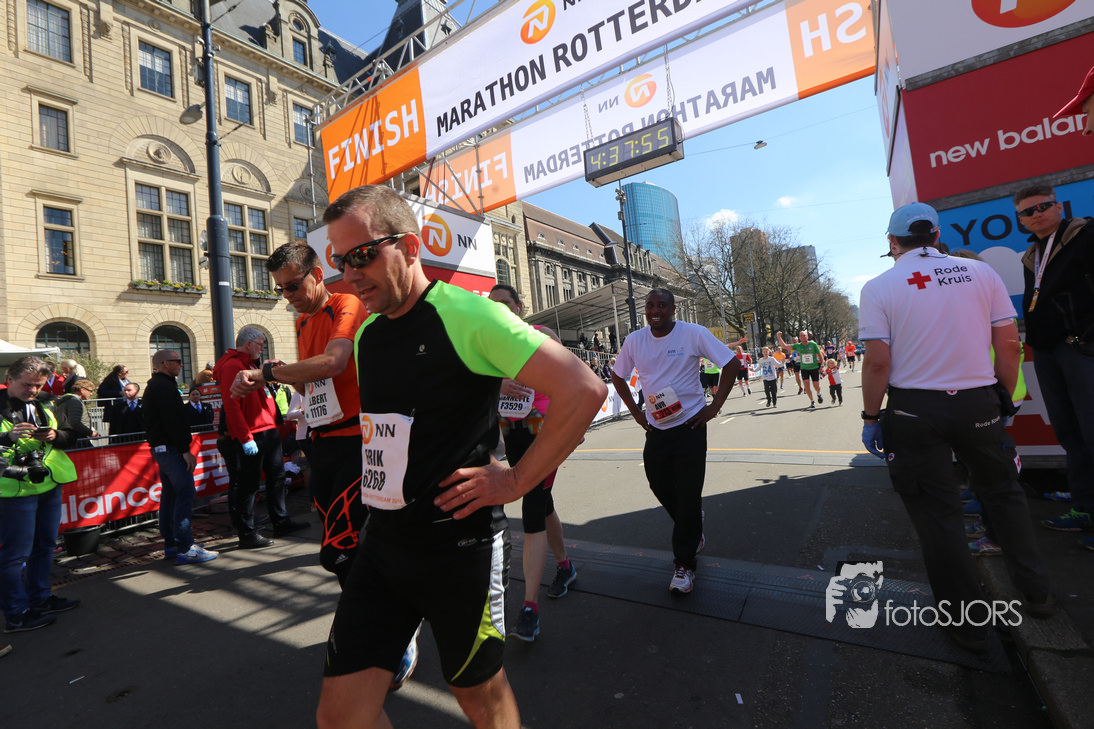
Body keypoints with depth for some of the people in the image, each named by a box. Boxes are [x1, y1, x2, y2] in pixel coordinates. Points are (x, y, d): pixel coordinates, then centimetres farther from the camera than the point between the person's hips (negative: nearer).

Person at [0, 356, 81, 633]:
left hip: (50, 485, 6)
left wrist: (55, 436, -7)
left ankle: (40, 598, 33)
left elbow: (71, 436, 13)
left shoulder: (45, 404, 10)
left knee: (45, 545, 17)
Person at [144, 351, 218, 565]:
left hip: (160, 448, 11)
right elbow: (173, 421, -20)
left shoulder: (154, 385, 19)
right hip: (170, 448, -11)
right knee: (185, 492, -12)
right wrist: (186, 450, -20)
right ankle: (185, 548, -12)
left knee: (170, 494, 14)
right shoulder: (164, 385, -14)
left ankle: (171, 543, 21)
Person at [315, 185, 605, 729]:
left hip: (459, 545, -6)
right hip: (382, 541, 6)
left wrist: (517, 480, -17)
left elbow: (584, 389, -21)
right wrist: (381, 476, 11)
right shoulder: (366, 332, 8)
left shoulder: (466, 315, -16)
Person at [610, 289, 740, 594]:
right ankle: (694, 534, 41)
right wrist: (636, 412, 6)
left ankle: (684, 563, 16)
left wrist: (714, 407, -9)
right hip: (655, 429, 4)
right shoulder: (634, 340, -1)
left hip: (690, 426, -4)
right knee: (660, 488, 10)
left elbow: (732, 364, -6)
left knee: (688, 495, -1)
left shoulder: (694, 334, -11)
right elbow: (617, 377, 14)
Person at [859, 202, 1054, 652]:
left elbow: (878, 362, -12)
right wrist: (1005, 398, 15)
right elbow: (1008, 344, 3)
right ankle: (1036, 593, 36)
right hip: (979, 403, 4)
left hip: (914, 410, -3)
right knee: (1003, 493, 25)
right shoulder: (981, 272, 3)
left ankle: (969, 624, 20)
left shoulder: (879, 287, -7)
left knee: (937, 513, 8)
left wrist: (871, 417, -3)